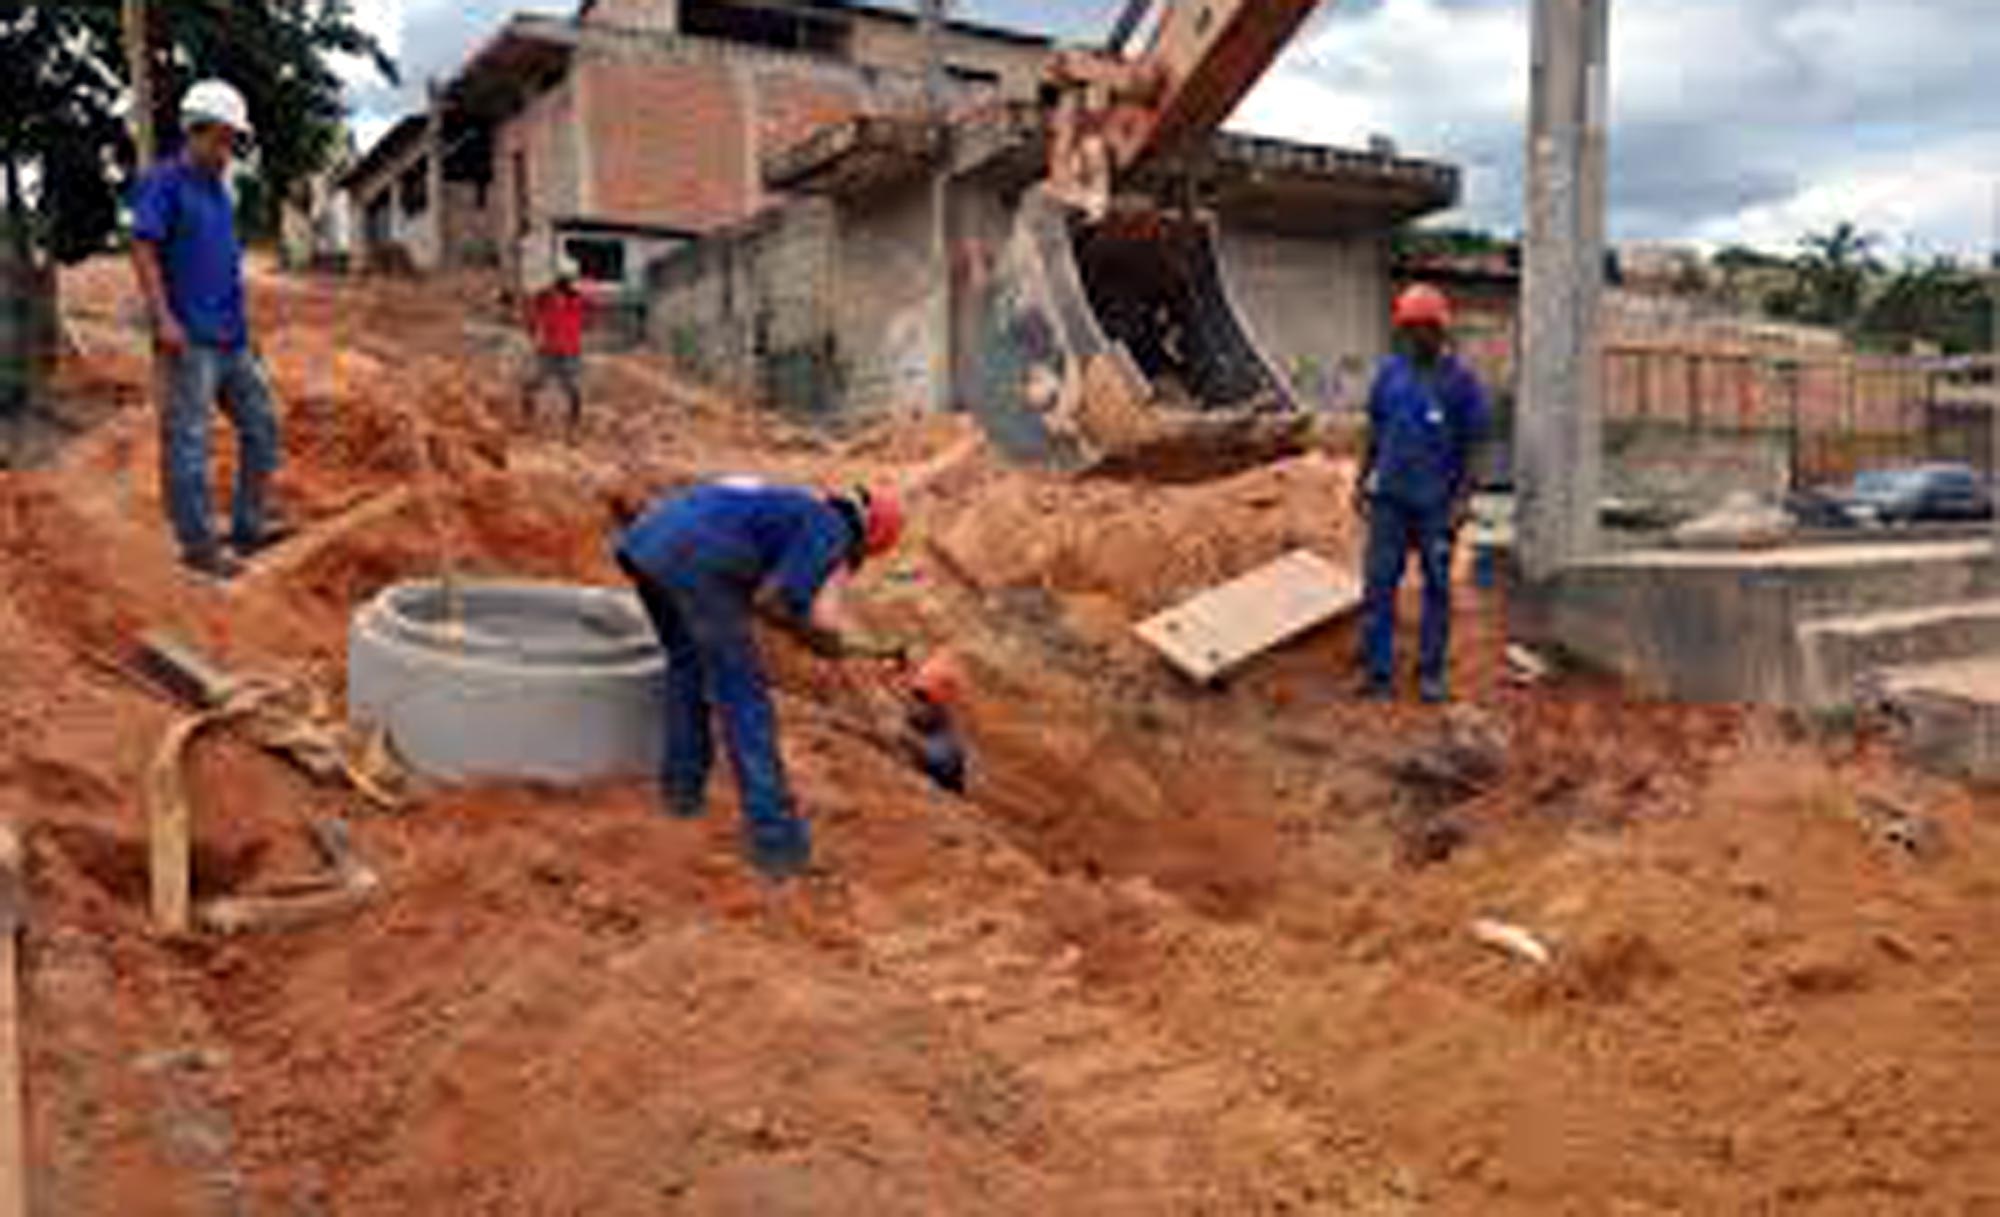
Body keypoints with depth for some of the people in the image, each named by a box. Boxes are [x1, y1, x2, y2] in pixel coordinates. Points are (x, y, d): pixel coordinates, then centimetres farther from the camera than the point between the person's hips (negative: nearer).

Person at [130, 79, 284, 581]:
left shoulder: (218, 189, 17)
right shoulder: (163, 182, -6)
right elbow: (143, 249, -13)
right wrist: (163, 319, -20)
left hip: (232, 340, 8)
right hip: (189, 340, -8)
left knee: (262, 426, 10)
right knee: (188, 442, -3)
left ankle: (247, 526, 18)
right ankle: (199, 545, 2)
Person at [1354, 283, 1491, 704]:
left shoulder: (1460, 381, -6)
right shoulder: (1389, 373, 4)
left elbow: (1472, 446, -4)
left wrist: (1462, 499, -10)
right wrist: (1362, 481, 10)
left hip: (1436, 503, -3)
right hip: (1389, 497, 3)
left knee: (1437, 586, 8)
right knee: (1378, 584, 2)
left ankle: (1432, 672, 19)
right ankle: (1378, 672, 10)